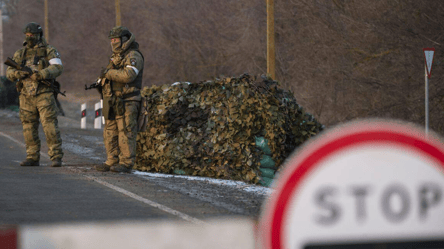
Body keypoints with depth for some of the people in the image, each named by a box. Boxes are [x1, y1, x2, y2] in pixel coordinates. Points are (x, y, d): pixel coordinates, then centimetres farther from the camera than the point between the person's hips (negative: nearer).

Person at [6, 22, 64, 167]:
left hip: (44, 94, -5)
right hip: (26, 95, 5)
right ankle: (33, 158, 12)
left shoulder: (49, 51, 2)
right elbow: (9, 72, 9)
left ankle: (56, 158, -10)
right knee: (29, 128, 5)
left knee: (50, 126, -11)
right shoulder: (20, 53, 14)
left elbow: (57, 68, -12)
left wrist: (41, 74, -26)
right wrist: (17, 73, -14)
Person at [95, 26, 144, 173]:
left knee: (126, 133, -9)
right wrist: (100, 83, 11)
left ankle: (126, 164, -8)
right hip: (112, 102, 9)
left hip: (126, 103, -9)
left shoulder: (134, 56, -8)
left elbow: (128, 75, -23)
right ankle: (112, 162, 11)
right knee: (110, 133, 7)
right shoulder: (116, 57, 21)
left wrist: (108, 73, -15)